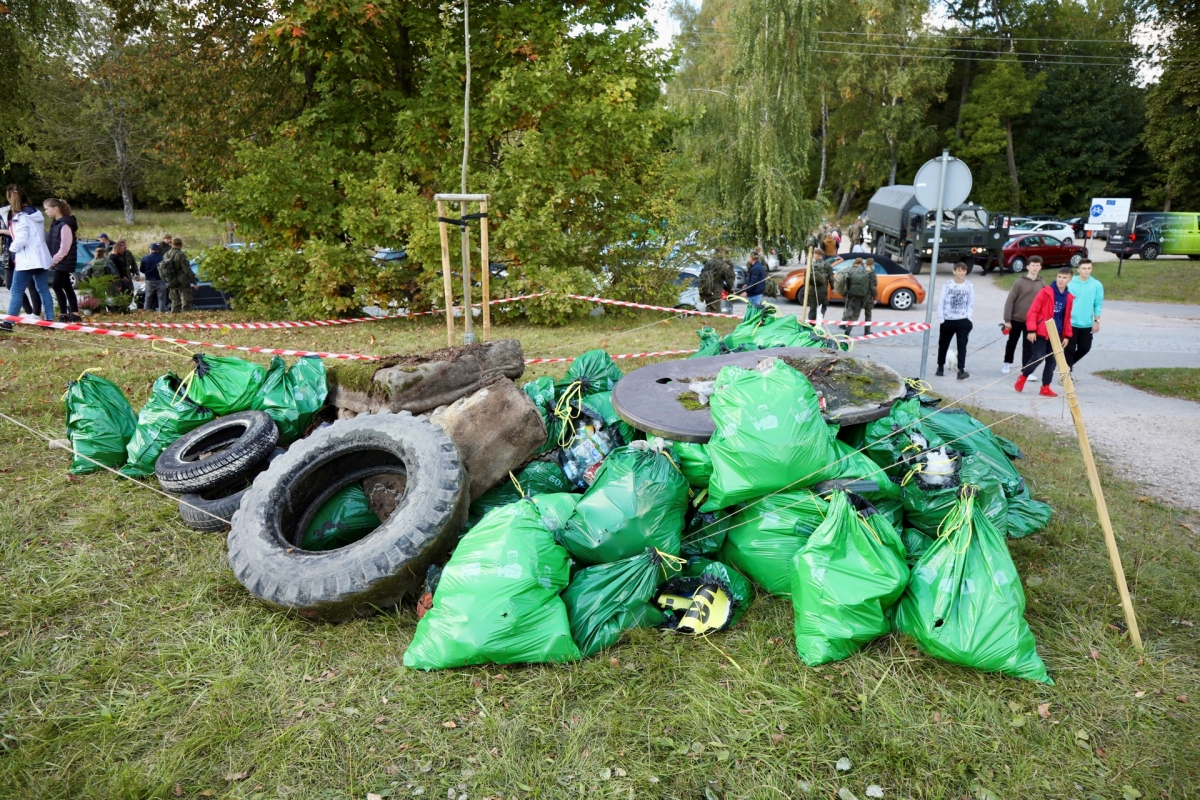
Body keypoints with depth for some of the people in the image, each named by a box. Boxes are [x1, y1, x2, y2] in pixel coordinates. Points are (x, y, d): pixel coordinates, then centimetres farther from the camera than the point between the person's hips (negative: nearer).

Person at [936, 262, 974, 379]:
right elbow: (941, 302, -1)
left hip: (963, 321, -1)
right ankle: (940, 367, 30)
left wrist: (969, 319, -8)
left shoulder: (969, 286, 1)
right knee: (943, 344, 12)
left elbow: (971, 304, 1)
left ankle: (961, 370, -14)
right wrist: (941, 318, -6)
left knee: (962, 345, -10)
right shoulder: (947, 285, -2)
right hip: (947, 320, 1)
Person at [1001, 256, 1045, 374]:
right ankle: (1007, 364, 32)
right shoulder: (1020, 282, -8)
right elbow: (1010, 300, -9)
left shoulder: (1042, 284, 1)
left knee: (1028, 346, 1)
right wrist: (1007, 320, -12)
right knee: (1012, 343, 13)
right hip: (1016, 319, -1)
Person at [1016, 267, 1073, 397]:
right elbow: (1033, 311, -10)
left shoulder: (1069, 298, 8)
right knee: (1038, 358, -9)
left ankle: (1045, 388, 14)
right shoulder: (1046, 292, -8)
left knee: (1052, 361, 6)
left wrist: (1067, 335, 11)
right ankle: (1023, 376, 15)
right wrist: (1031, 330, -16)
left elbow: (1067, 318, 16)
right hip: (1042, 333, -5)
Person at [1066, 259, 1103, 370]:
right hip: (1071, 323, -3)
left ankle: (1069, 364, 33)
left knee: (1085, 348, 10)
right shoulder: (1070, 284, -7)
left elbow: (1098, 304, 2)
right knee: (1070, 349, -1)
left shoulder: (1097, 285, -2)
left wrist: (1096, 321, 0)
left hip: (1087, 324, 3)